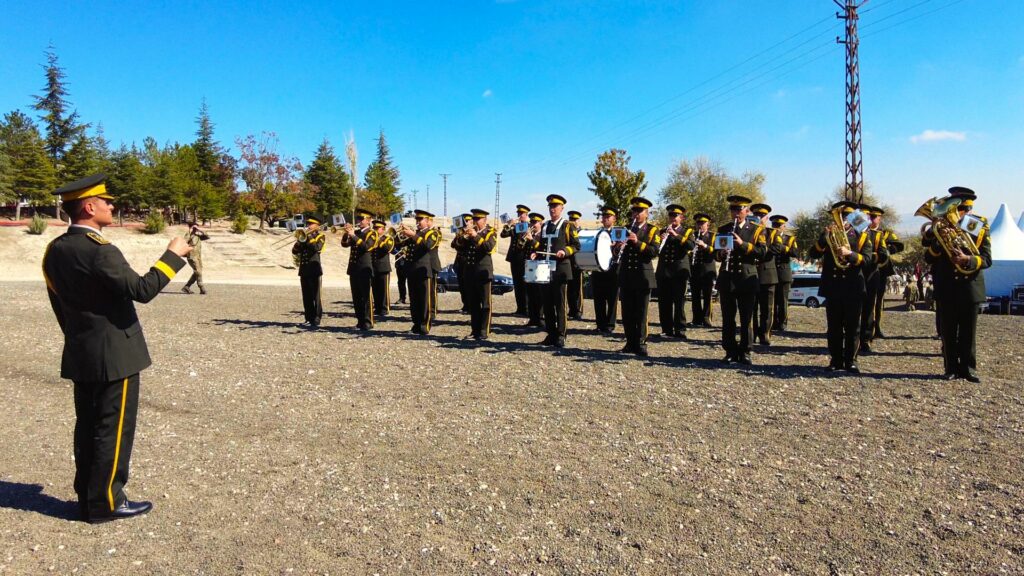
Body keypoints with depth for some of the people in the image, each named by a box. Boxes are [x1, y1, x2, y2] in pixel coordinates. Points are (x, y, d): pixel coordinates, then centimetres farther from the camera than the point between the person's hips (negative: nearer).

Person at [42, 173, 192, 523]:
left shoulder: (55, 249, 8)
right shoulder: (99, 251, -21)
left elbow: (59, 304, 15)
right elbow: (142, 290, -25)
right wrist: (173, 255, -15)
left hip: (80, 355, 9)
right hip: (114, 355, -9)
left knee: (88, 427, 16)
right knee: (113, 429, 1)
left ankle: (88, 496, 26)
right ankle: (104, 503, 10)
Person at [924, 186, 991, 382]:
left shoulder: (979, 227, 2)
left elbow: (986, 259, -4)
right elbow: (928, 258, 0)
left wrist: (967, 259, -23)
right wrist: (937, 239, -16)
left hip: (969, 287, -1)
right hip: (946, 289, 1)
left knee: (968, 332, 6)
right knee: (948, 332, 5)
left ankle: (968, 368, 15)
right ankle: (951, 368, 12)